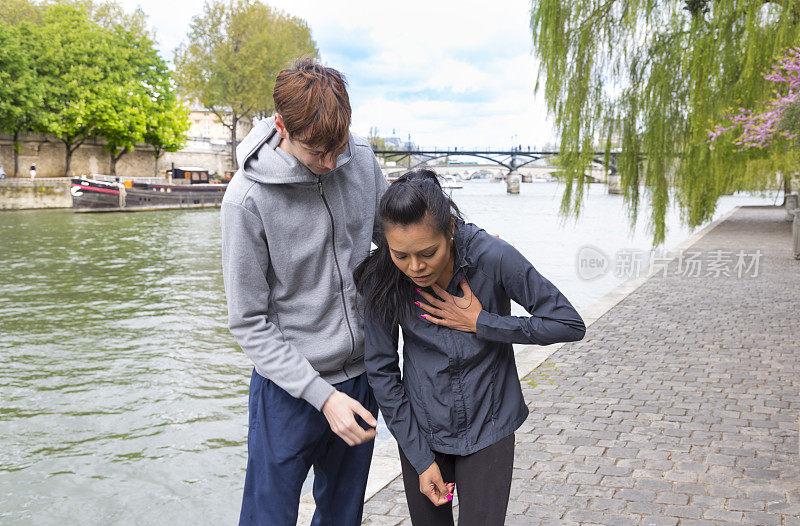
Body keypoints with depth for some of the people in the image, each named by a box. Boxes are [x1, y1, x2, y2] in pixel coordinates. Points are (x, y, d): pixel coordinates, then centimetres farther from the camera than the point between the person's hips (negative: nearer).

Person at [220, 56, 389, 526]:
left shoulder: (362, 160, -7)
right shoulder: (248, 197, -20)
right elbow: (249, 323, -15)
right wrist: (322, 395, -20)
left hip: (362, 376, 5)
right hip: (291, 390, -4)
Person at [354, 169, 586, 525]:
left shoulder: (492, 257, -21)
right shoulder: (380, 278, -15)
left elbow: (571, 325, -13)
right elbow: (382, 370, -7)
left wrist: (482, 323, -20)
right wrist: (420, 458, -7)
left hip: (487, 430, -1)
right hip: (421, 432, 2)